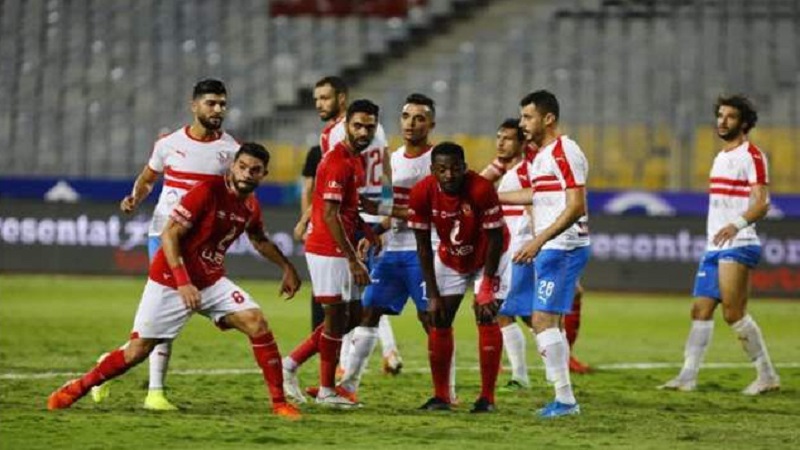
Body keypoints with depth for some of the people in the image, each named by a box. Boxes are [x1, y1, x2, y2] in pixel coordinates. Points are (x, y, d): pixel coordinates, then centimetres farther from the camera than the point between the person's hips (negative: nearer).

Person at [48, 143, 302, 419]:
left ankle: (279, 402, -7)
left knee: (256, 323, -14)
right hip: (170, 281, -6)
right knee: (138, 350, -4)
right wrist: (183, 283, -28)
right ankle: (78, 388, 16)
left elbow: (259, 240, 26)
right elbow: (169, 234, -22)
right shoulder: (208, 192, -20)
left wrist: (287, 267, 26)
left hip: (211, 281, 6)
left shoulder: (251, 207, 3)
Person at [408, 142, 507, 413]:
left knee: (486, 318, -13)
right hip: (450, 258, 4)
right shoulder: (421, 194, -23)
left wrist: (485, 287, -20)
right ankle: (441, 397, 8)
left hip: (485, 257, -4)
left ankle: (487, 397, -9)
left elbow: (495, 239, -22)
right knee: (439, 321, 0)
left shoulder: (481, 190, -33)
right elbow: (423, 245, -13)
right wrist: (433, 294, -14)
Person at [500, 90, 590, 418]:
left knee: (543, 320, -13)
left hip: (564, 247, -10)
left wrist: (539, 240, -27)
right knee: (551, 322, 11)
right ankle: (564, 399, 14)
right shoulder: (541, 155, 15)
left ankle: (565, 398, -12)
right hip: (551, 250, 10)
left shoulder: (564, 152, -15)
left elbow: (576, 207, -22)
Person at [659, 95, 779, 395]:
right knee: (701, 311, 3)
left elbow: (761, 204, -18)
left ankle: (767, 376, -3)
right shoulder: (721, 157, 19)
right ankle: (687, 377, 2)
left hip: (738, 246, -9)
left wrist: (737, 224, -34)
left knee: (733, 313, -12)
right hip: (714, 247, 9)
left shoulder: (751, 156, -9)